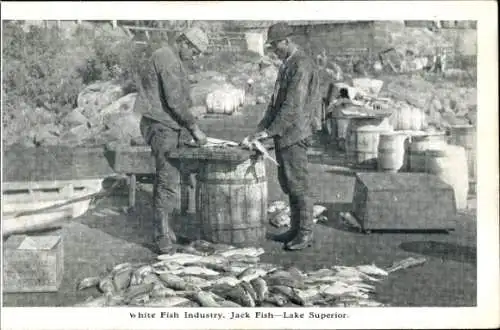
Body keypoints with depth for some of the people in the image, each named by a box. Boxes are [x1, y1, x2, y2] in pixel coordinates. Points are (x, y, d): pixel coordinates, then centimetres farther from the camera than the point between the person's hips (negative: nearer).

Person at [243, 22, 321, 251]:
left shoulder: (302, 65, -15)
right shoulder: (286, 65, 16)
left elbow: (293, 105, -21)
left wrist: (269, 131, -19)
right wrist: (261, 128, 10)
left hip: (295, 134, -10)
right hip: (283, 134, 10)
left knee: (298, 185, -4)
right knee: (287, 184, 14)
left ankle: (305, 234, 6)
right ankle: (295, 230, 23)